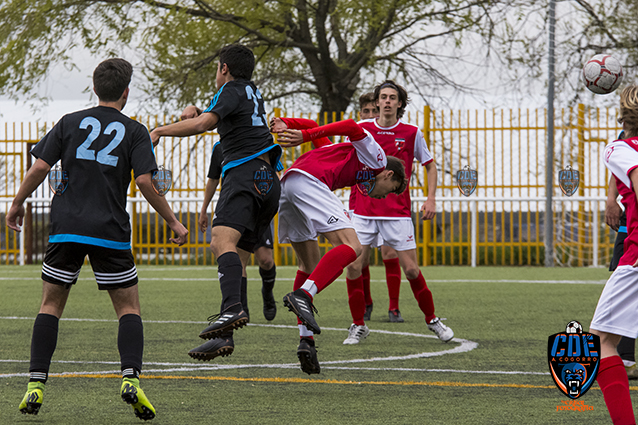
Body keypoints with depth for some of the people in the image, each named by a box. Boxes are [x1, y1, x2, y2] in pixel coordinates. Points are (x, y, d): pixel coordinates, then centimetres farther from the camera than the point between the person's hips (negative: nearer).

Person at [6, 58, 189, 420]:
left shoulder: (70, 123, 8)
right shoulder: (134, 131, 2)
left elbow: (40, 168, 2)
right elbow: (145, 181, -7)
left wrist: (18, 204, 16)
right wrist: (173, 222, 2)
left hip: (65, 228, 2)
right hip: (110, 233, -2)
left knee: (51, 305, 10)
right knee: (129, 309, 7)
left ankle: (36, 385, 0)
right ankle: (131, 378, -14)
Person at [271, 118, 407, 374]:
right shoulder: (376, 158, 16)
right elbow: (352, 128, -2)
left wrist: (285, 124, 13)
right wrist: (304, 136, -10)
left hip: (286, 183, 9)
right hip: (309, 181, -9)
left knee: (310, 266, 16)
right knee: (351, 247, -16)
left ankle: (306, 340, 7)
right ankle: (302, 296, -36)